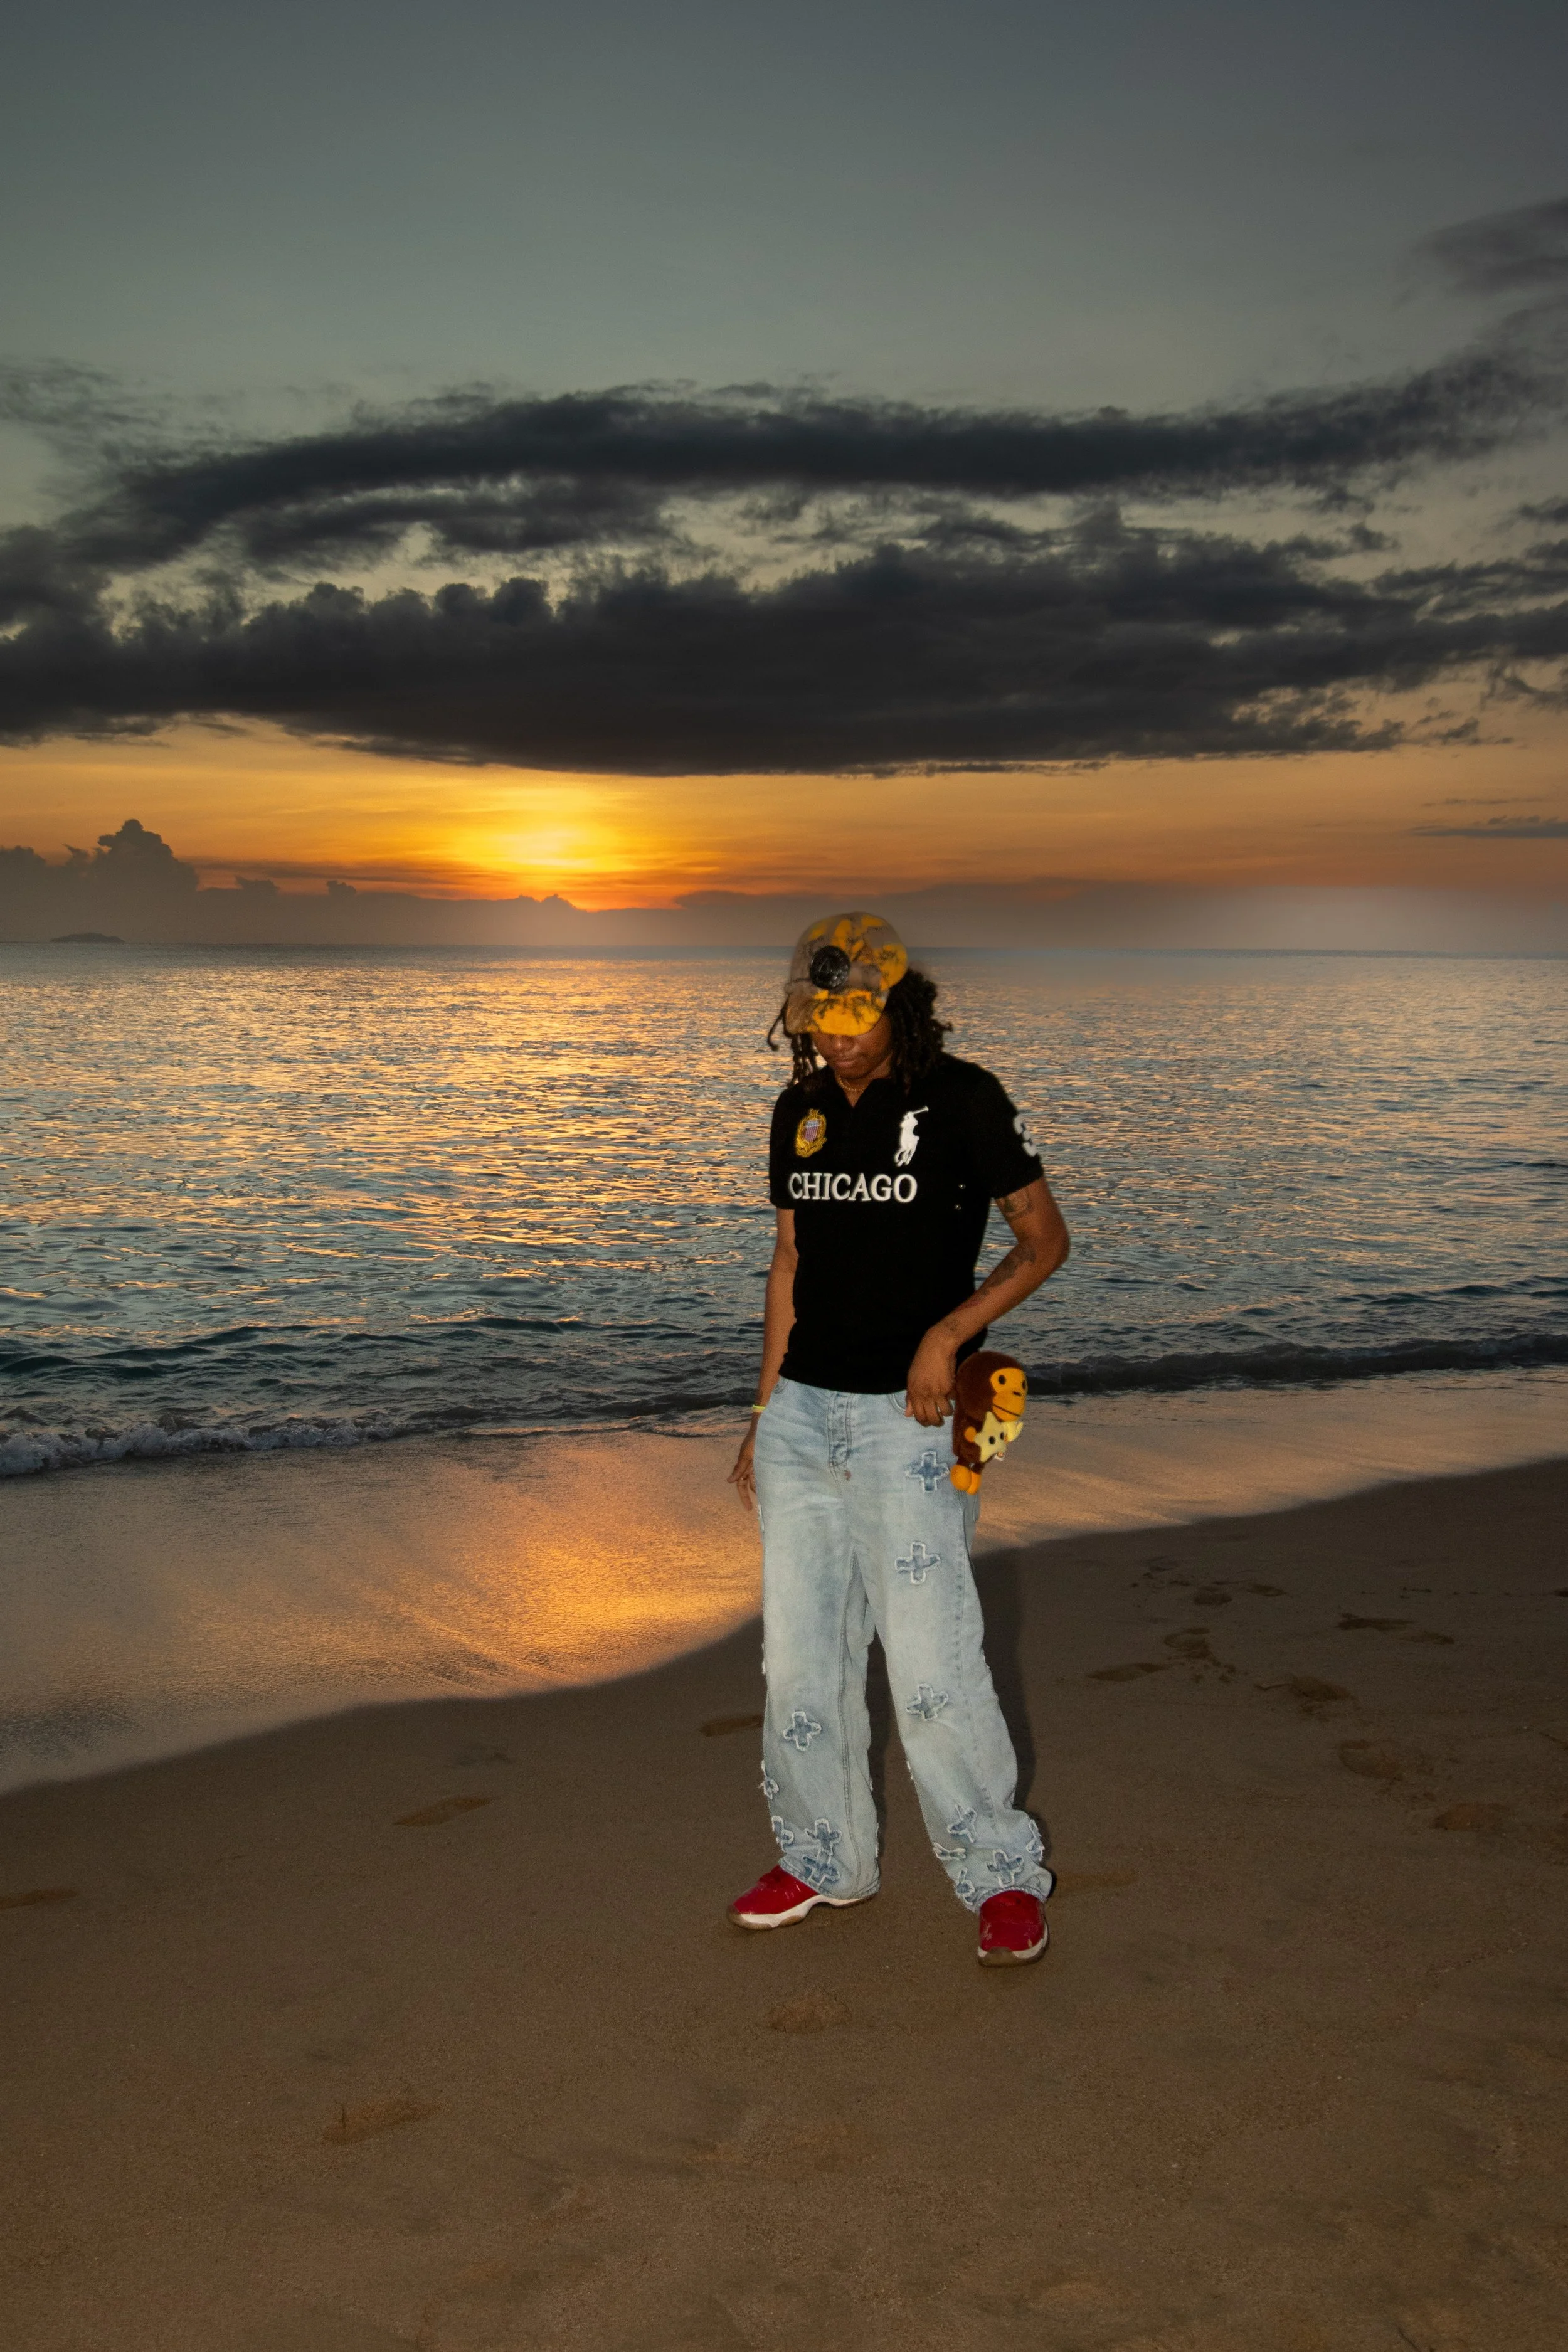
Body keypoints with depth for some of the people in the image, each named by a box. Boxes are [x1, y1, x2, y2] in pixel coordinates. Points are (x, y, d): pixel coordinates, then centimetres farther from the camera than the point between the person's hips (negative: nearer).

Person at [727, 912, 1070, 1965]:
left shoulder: (961, 1099, -7)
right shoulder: (801, 1110, 10)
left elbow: (1045, 1239, -3)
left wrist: (947, 1336, -16)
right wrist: (762, 1419, 14)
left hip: (904, 1414, -6)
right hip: (803, 1407, 6)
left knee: (931, 1661, -7)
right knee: (800, 1653, 10)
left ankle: (1004, 1874, 11)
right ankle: (825, 1859, 26)